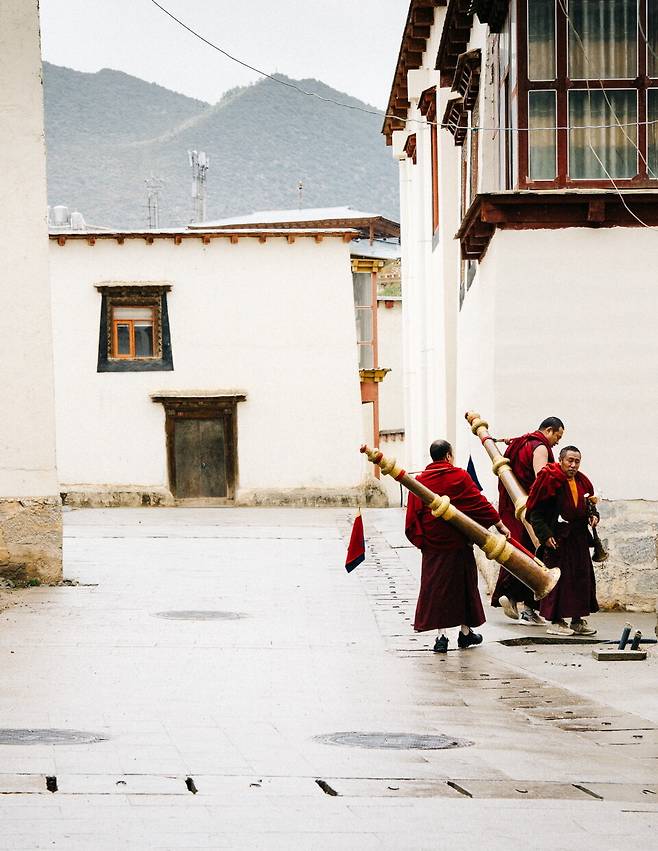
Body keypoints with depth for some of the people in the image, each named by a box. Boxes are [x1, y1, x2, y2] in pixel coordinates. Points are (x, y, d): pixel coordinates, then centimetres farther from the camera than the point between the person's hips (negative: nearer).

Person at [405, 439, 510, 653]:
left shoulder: (419, 481, 2)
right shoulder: (459, 477, -7)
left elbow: (413, 515, 3)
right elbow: (479, 503, -6)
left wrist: (420, 539, 13)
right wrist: (500, 524, 1)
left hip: (432, 545, 2)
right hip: (458, 543, -2)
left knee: (437, 587, 3)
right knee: (463, 585, 12)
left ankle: (441, 634, -8)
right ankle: (465, 631, 21)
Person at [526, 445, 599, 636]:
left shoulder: (582, 482, 10)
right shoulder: (551, 481, -11)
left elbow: (589, 504, 25)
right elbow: (536, 513, -12)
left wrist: (593, 515, 3)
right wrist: (546, 535, -19)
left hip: (579, 539, 7)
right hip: (557, 539, -7)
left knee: (582, 577, 9)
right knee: (558, 579, -5)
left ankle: (577, 620, 18)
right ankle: (556, 622, 2)